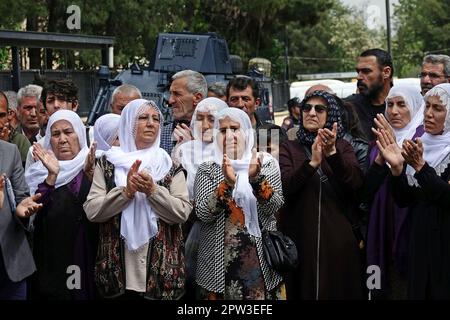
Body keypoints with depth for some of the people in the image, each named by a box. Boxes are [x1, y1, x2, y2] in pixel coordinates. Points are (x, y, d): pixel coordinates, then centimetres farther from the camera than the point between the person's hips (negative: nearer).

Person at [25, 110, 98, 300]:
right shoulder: (39, 172, 4)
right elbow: (35, 216, -10)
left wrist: (91, 175, -19)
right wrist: (52, 176, -18)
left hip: (86, 261, 0)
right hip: (52, 262, 0)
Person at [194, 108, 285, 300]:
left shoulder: (266, 164, 4)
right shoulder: (207, 169, 3)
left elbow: (274, 207, -8)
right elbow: (202, 213, -9)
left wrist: (256, 178, -23)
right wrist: (227, 183, -23)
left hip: (261, 260, 0)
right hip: (219, 262, 0)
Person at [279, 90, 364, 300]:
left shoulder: (342, 147, 9)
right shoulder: (289, 149, 7)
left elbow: (356, 182, -9)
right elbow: (283, 186, -11)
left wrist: (332, 153, -24)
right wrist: (311, 163, -25)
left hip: (338, 240, 1)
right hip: (301, 241, 0)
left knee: (340, 291, 4)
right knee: (304, 291, 4)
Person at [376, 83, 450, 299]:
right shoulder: (419, 145, 8)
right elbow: (403, 201, 5)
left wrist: (420, 166, -26)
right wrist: (397, 167, -11)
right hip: (419, 245, 5)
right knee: (419, 292, 8)